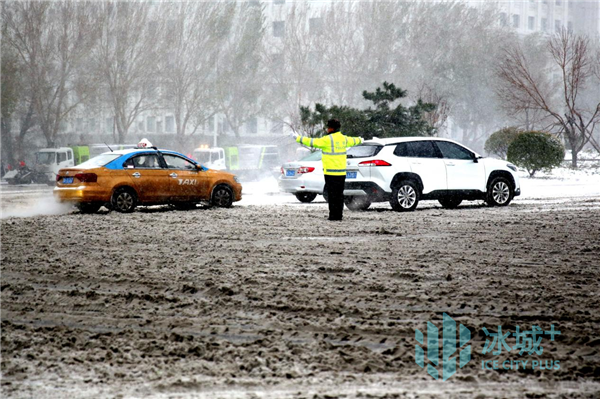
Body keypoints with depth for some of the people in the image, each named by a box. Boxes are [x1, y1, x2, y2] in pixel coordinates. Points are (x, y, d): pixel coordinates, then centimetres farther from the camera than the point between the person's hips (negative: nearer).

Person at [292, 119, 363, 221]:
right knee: (339, 194, 10)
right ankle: (339, 215, 11)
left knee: (332, 194, -5)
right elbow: (353, 141, 31)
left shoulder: (328, 139, -12)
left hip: (331, 172, -7)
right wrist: (360, 140, 54)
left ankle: (333, 215, -6)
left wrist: (298, 138, 0)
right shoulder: (344, 139, 9)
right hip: (341, 172, 7)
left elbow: (312, 142, -10)